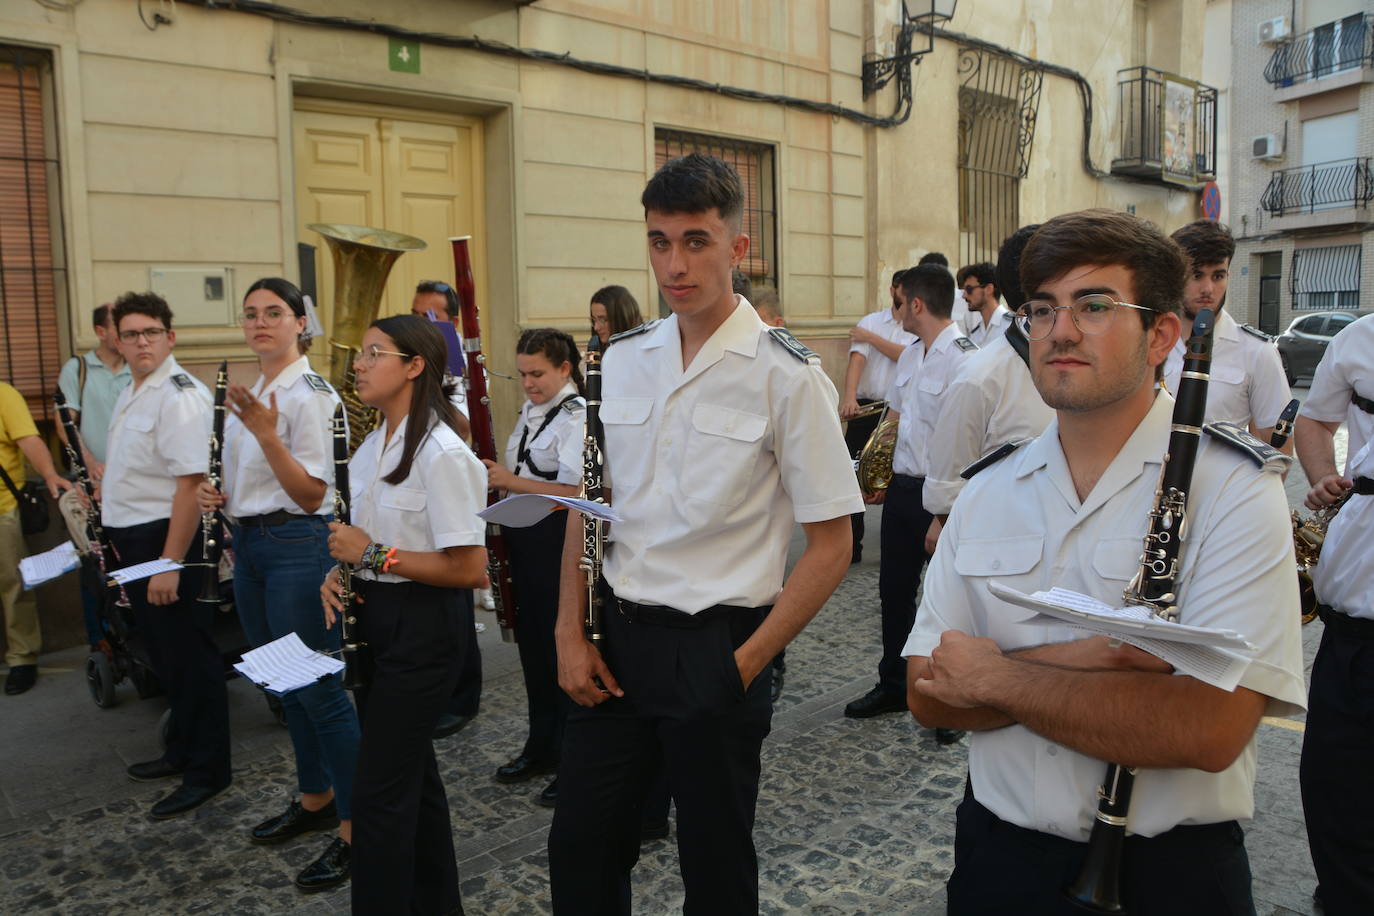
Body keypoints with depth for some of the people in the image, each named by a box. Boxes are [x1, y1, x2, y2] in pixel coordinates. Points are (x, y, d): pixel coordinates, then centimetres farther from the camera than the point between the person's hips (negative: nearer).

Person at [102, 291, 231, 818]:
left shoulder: (179, 396, -18)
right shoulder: (131, 394, 13)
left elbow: (190, 483, -24)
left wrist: (169, 563, -26)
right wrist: (118, 537, 18)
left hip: (165, 538, -10)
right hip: (130, 538, 10)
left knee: (188, 656, 0)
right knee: (164, 653, 20)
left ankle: (206, 771, 12)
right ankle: (181, 750, 35)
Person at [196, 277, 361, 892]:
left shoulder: (310, 394, -13)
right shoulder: (248, 393, 13)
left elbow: (310, 495, -19)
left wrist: (265, 433, -29)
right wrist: (218, 496, 4)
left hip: (297, 546, -9)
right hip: (248, 543, 9)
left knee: (317, 688, -5)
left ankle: (356, 828, 6)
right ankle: (315, 800, 33)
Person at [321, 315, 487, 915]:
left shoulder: (442, 454, -20)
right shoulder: (373, 445, 9)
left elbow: (469, 569, -22)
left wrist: (373, 553, -20)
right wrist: (339, 571, 0)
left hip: (422, 629, -9)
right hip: (376, 621, 9)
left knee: (380, 792, -1)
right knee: (412, 773, 20)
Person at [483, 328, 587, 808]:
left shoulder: (577, 416, -15)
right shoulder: (531, 409, 13)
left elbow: (571, 490, -24)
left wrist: (510, 480, -19)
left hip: (559, 541, -9)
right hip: (526, 539, 9)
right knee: (532, 642, 17)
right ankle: (542, 746, 33)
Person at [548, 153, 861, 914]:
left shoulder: (786, 376, -12)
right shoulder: (620, 361, 4)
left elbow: (830, 545, -10)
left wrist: (748, 663, -13)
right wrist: (570, 634, 3)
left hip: (714, 649, -4)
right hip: (617, 637, 5)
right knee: (581, 849, 16)